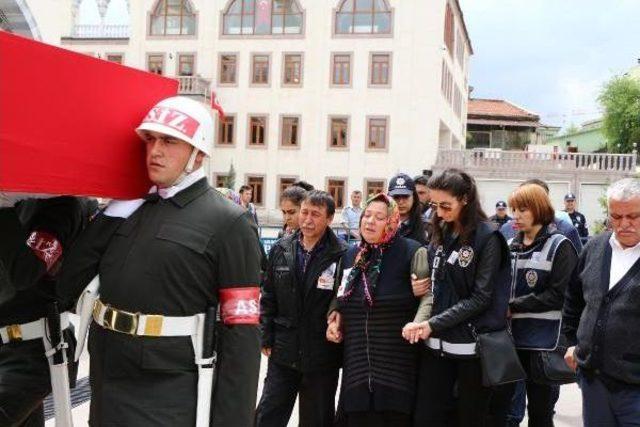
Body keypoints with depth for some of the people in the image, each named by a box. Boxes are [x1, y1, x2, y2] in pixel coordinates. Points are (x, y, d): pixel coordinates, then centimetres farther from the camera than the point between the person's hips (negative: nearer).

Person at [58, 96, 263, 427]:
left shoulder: (229, 224, -9)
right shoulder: (128, 208, 8)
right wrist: (111, 213, -5)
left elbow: (241, 334, -12)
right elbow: (65, 283, 1)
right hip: (104, 387, 6)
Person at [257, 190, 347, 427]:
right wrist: (266, 339, 5)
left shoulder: (342, 254, -13)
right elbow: (268, 298, 8)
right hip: (283, 353, 4)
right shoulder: (281, 250, 2)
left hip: (322, 356, -3)